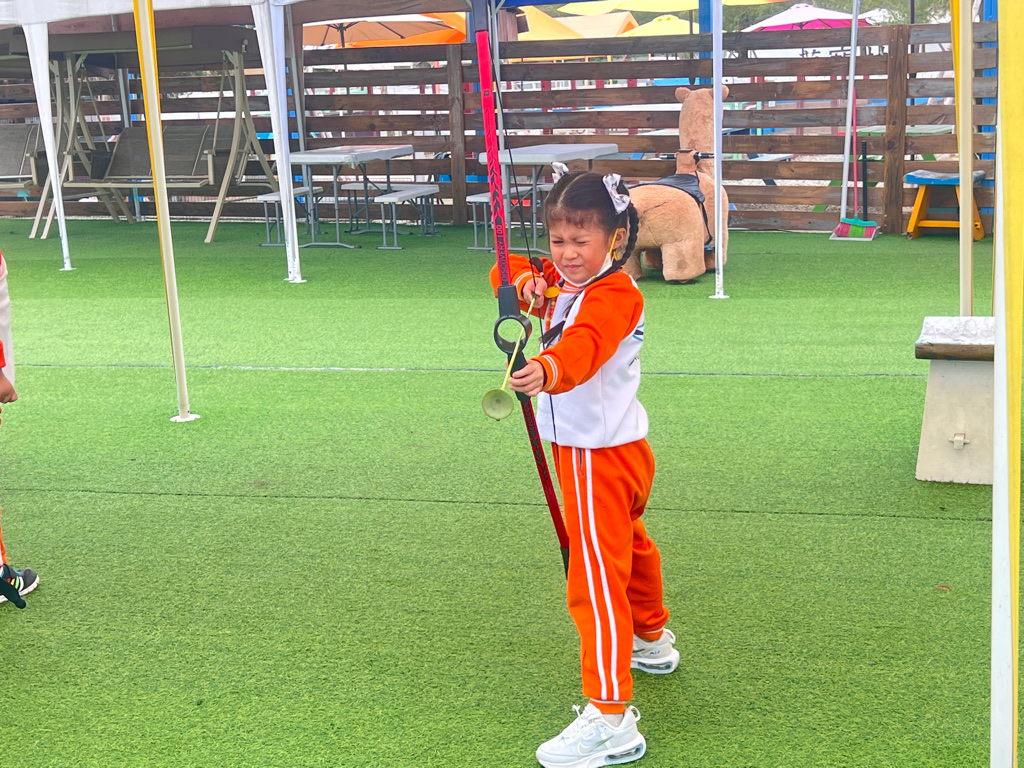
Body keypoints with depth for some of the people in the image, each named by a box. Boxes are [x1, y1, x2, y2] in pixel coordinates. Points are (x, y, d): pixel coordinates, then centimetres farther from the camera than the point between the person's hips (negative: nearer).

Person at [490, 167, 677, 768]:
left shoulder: (615, 295, -24)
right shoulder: (561, 281, 5)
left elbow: (584, 344, -43)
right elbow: (508, 271, 7)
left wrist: (548, 370, -64)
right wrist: (525, 277, -16)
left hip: (599, 454, -11)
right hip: (617, 449, 11)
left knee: (596, 577, -15)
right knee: (630, 544, 30)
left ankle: (611, 715, -17)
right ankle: (652, 640, 54)